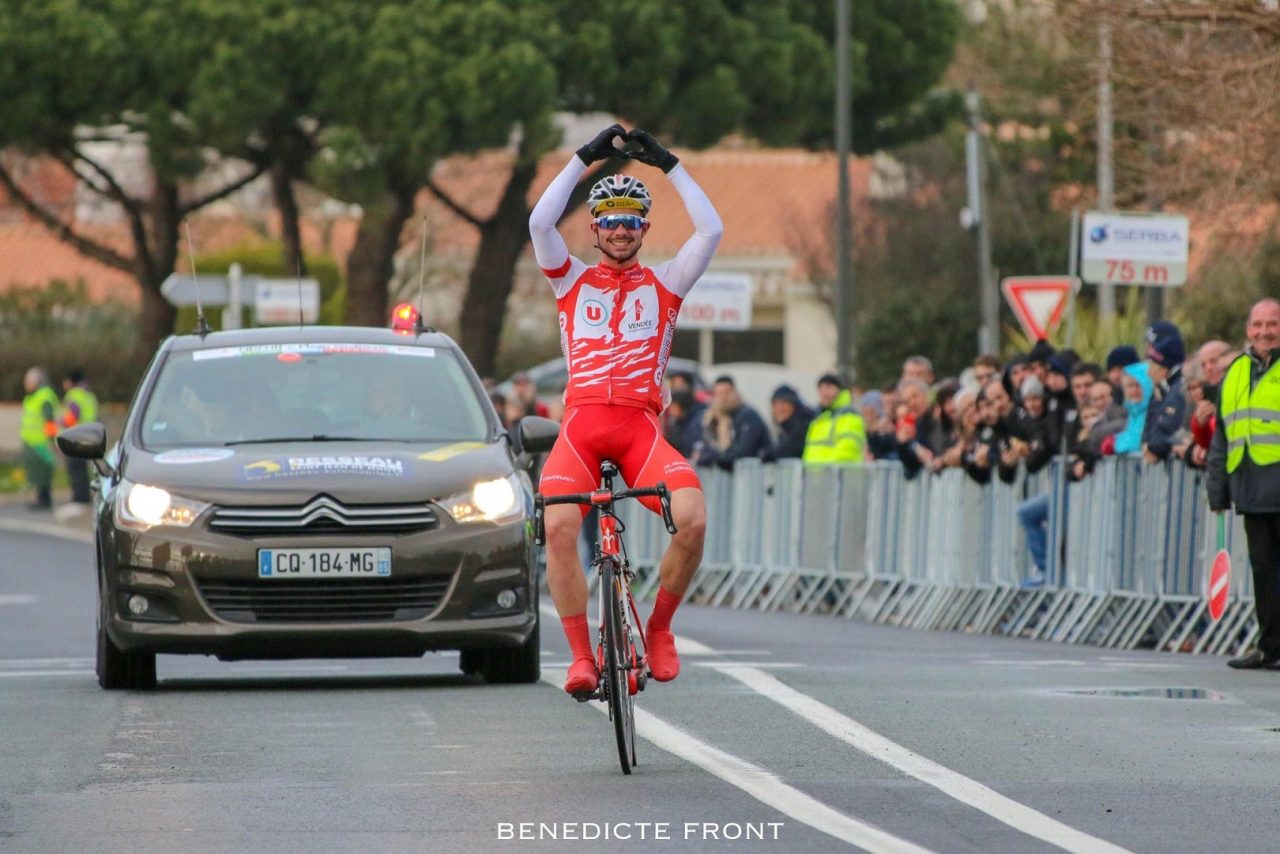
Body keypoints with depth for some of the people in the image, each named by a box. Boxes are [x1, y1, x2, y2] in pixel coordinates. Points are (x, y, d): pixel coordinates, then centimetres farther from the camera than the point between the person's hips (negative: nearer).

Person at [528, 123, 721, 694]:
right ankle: (580, 656, -16)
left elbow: (711, 231, 3)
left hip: (641, 427, 0)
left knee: (693, 519, -26)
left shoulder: (664, 285, 17)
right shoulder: (573, 281, 17)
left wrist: (668, 164, 6)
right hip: (581, 424, 0)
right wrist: (584, 158, 1)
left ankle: (658, 627, -1)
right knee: (558, 527, -27)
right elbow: (540, 223, 0)